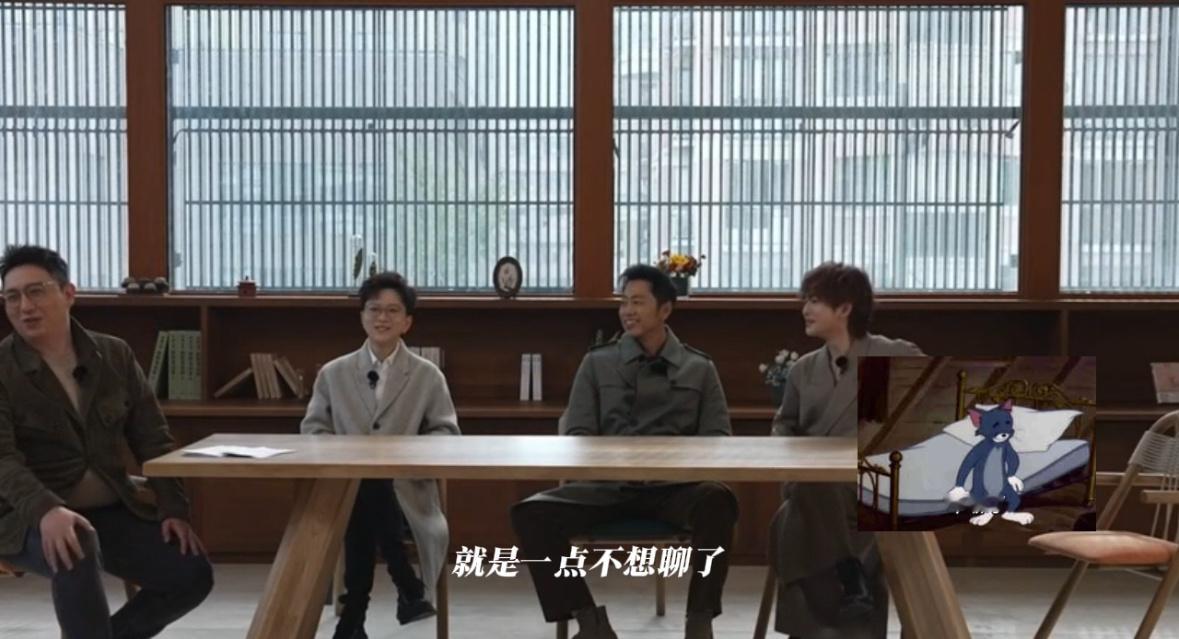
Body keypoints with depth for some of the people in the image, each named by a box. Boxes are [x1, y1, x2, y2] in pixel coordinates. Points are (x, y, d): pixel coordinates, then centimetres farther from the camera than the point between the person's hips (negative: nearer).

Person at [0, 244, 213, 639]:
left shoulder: (115, 355, 4)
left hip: (109, 512, 5)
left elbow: (152, 439, 6)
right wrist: (47, 509, -38)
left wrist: (174, 508, -5)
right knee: (75, 551, -38)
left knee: (192, 574, -10)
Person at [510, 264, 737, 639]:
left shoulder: (699, 369, 15)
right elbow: (575, 434, 9)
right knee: (531, 512, -25)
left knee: (717, 500, -35)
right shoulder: (597, 363, 15)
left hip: (673, 486, -1)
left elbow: (717, 438, 7)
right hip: (607, 485, 1)